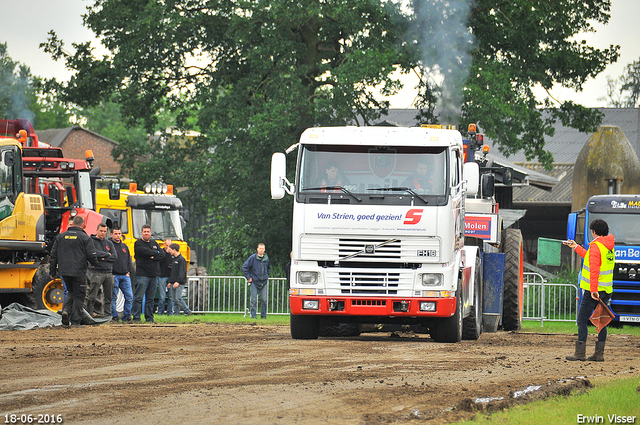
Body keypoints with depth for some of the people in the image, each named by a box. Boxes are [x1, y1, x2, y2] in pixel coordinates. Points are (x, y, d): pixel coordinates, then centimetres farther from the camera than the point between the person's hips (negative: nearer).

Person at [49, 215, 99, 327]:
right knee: (79, 296, 4)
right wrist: (95, 264, 16)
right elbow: (91, 255, -6)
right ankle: (75, 321, 1)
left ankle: (66, 310, -5)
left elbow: (53, 255, 10)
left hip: (64, 271, 4)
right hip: (78, 272, -4)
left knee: (71, 293, 20)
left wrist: (52, 272, 17)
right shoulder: (84, 237, -5)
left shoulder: (61, 236, 9)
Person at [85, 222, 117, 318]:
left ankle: (107, 313, 13)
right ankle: (89, 313, -4)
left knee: (109, 297, 7)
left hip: (108, 273, 5)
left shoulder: (109, 243, 17)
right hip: (96, 273, -5)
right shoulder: (92, 241, 2)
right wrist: (107, 254, -4)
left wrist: (104, 258, -9)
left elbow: (115, 256, 6)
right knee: (91, 296, -8)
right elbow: (94, 253, -14)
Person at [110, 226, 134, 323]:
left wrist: (129, 272, 9)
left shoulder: (124, 246, 20)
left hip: (125, 275, 5)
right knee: (113, 297, -5)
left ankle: (126, 317, 6)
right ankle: (114, 317, 1)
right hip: (114, 275, -5)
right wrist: (110, 273, -12)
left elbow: (129, 260, 24)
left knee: (129, 296, -1)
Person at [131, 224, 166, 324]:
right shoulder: (138, 243, 2)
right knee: (139, 297, -10)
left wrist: (153, 257, -9)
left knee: (150, 298, 8)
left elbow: (162, 255, 8)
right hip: (142, 274, -5)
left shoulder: (155, 243, 18)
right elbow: (146, 252, -14)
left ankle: (149, 318, 11)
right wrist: (156, 253, 1)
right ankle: (136, 318, -9)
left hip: (154, 274, 5)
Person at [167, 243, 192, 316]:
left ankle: (187, 311, -4)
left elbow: (182, 272, -16)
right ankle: (176, 312, 9)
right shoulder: (173, 259, 17)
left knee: (178, 298, -13)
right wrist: (170, 282, 18)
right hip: (174, 283, 9)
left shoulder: (181, 259, -11)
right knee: (174, 299, 6)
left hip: (179, 283, -9)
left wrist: (178, 282, -23)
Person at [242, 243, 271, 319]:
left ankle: (263, 315, 9)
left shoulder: (266, 258, 7)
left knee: (264, 299, 1)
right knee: (254, 299, -4)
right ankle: (253, 315, 1)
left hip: (264, 281, 3)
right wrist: (248, 277, -5)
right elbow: (244, 267, -2)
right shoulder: (253, 258, -5)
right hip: (255, 281, -3)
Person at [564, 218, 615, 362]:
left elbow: (594, 268, -22)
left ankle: (580, 353, -7)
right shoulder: (610, 246, 14)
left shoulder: (596, 245, -14)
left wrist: (593, 290, -27)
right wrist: (576, 247, 38)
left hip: (593, 291, -8)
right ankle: (599, 353, 8)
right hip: (606, 290, 8)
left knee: (582, 320, -4)